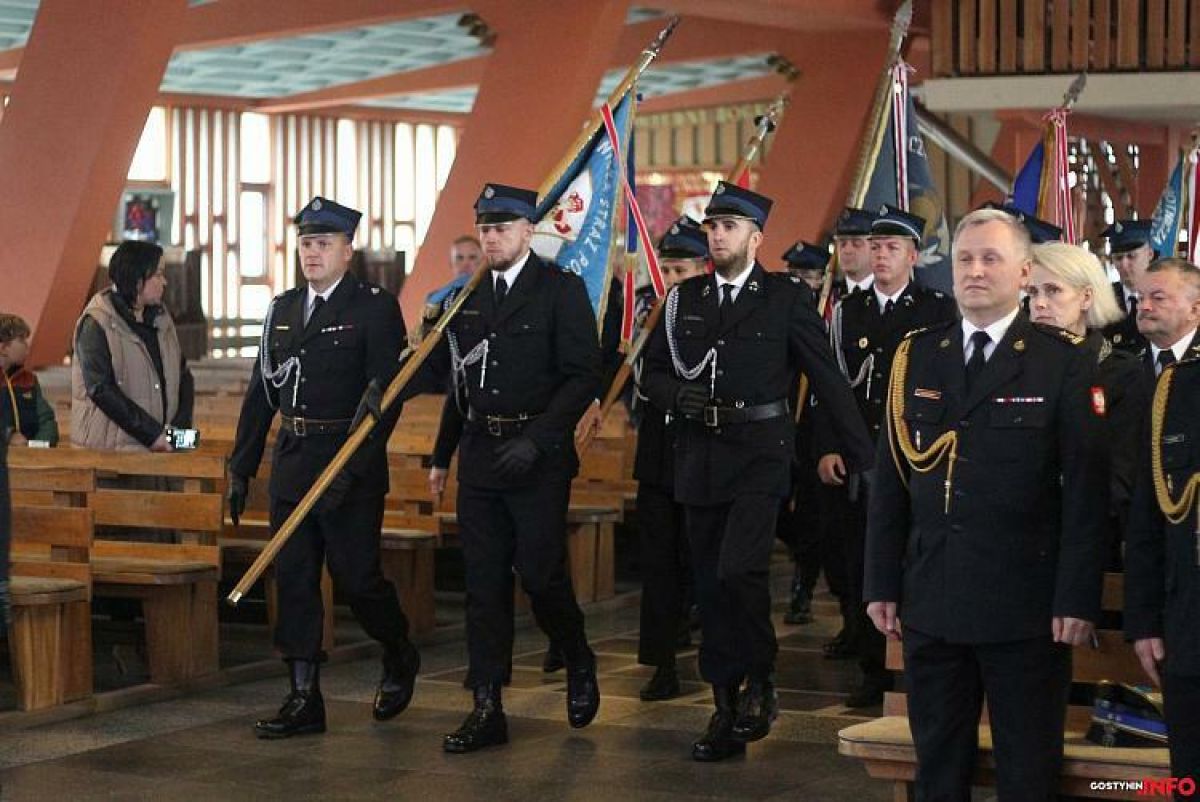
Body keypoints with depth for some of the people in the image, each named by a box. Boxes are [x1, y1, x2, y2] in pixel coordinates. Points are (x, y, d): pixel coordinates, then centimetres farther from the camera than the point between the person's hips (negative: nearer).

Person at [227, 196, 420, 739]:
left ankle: (399, 659, 26)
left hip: (351, 468, -6)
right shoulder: (282, 310, 13)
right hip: (291, 465, 6)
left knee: (355, 577, -2)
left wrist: (353, 466, -20)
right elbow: (261, 392, 15)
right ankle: (304, 700, 10)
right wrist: (241, 466, 12)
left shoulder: (376, 308, -6)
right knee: (294, 581, 4)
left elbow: (387, 393, -12)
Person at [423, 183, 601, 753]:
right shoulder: (469, 297, 12)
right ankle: (487, 709, 7)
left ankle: (579, 663, 25)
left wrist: (537, 439, -19)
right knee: (484, 583, 4)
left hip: (537, 456, -5)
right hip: (479, 457, 5)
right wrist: (442, 455, 16)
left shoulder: (561, 290, -5)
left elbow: (583, 376, -11)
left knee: (540, 575, -4)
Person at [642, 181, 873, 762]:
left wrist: (863, 455, -2)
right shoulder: (684, 299, 11)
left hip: (758, 455, -4)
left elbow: (827, 379, 0)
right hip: (699, 459, 5)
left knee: (738, 571, -20)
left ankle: (760, 682, 2)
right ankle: (726, 712, 15)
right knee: (710, 585, 7)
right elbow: (652, 373, 16)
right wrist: (678, 395, -7)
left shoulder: (787, 298, -1)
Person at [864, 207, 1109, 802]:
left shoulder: (1065, 364, -3)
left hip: (1026, 605, -4)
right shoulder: (916, 357, 8)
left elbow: (1086, 491, -6)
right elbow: (889, 481, 9)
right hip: (930, 602, 4)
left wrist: (1077, 599, -11)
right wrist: (881, 585, 5)